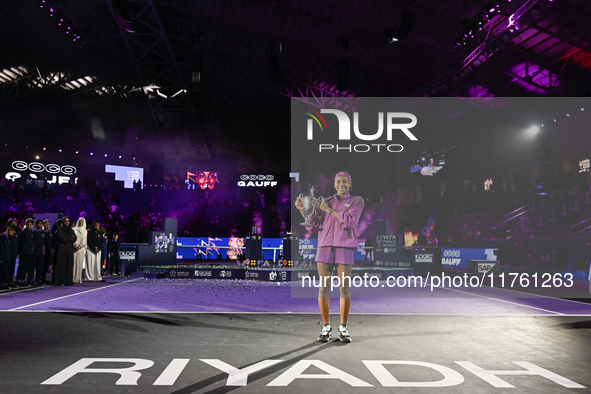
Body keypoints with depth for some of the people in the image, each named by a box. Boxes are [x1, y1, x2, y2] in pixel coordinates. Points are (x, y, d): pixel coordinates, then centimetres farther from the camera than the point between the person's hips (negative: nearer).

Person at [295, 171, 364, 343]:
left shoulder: (357, 201, 8)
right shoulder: (325, 202, 15)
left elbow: (349, 220, -10)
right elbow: (313, 225, 11)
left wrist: (329, 210, -4)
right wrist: (302, 209, 1)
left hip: (345, 248, -2)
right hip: (325, 247, 2)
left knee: (344, 289, -2)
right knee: (323, 288, -2)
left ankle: (343, 328, 10)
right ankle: (326, 328, 8)